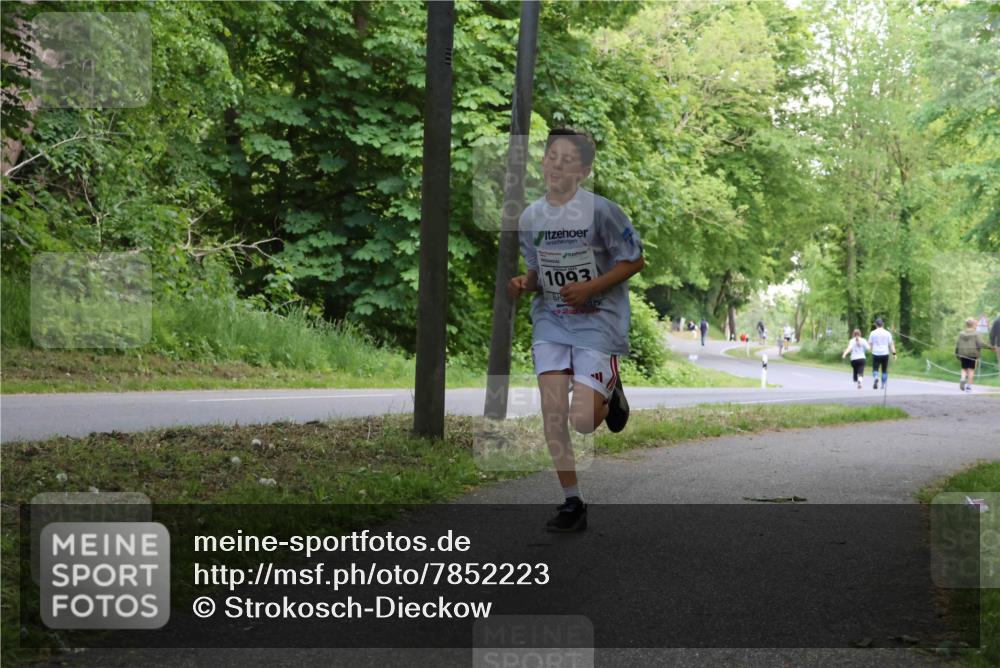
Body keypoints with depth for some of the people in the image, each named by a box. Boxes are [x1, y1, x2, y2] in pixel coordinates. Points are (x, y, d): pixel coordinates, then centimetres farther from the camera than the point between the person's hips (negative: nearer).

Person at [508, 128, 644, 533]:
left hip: (597, 321, -4)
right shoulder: (530, 218, 4)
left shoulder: (600, 211, -12)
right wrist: (525, 283, -6)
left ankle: (609, 392, 25)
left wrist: (590, 289, -16)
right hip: (550, 322, 4)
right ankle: (572, 503, 7)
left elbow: (635, 260, -6)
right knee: (553, 413, -5)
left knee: (582, 420, -12)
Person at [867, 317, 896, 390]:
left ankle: (876, 378, -28)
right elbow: (891, 344, -1)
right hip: (885, 354, 1)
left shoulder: (873, 333, -2)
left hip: (876, 354, -1)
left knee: (875, 369, 3)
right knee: (884, 370, 13)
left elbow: (869, 344, 1)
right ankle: (883, 385, 16)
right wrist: (894, 353, 1)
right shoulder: (887, 333, 0)